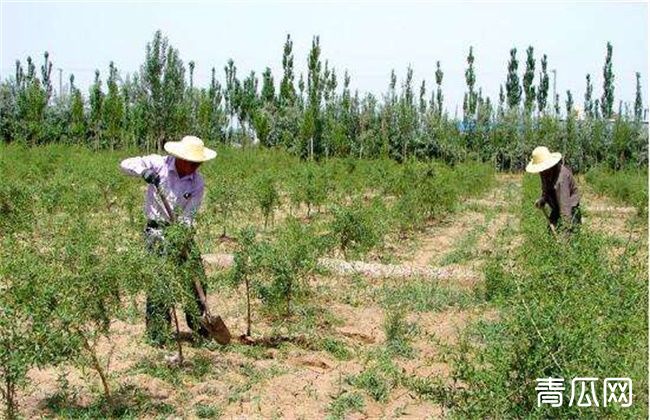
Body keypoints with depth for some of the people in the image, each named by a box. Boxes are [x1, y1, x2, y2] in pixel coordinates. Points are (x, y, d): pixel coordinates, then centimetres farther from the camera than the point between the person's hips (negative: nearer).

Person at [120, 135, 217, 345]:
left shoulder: (197, 182, -4)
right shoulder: (159, 164, -9)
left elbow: (188, 216, -7)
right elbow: (125, 164, -9)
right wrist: (144, 171, -28)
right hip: (157, 229, -3)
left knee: (197, 277, 4)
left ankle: (197, 322, 22)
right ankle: (157, 333, 1)